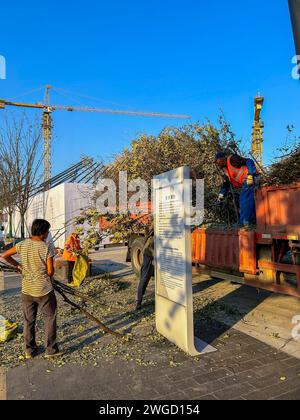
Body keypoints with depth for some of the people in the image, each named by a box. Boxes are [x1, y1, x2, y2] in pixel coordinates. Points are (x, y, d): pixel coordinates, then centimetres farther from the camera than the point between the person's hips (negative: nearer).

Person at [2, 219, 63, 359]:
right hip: (44, 290, -4)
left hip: (27, 289, 5)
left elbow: (5, 256, 7)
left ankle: (29, 350, 28)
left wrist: (18, 265, 18)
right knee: (50, 318, 11)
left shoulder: (22, 245, -3)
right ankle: (51, 350, 17)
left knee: (28, 320, 17)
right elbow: (50, 271, -13)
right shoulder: (46, 248, -16)